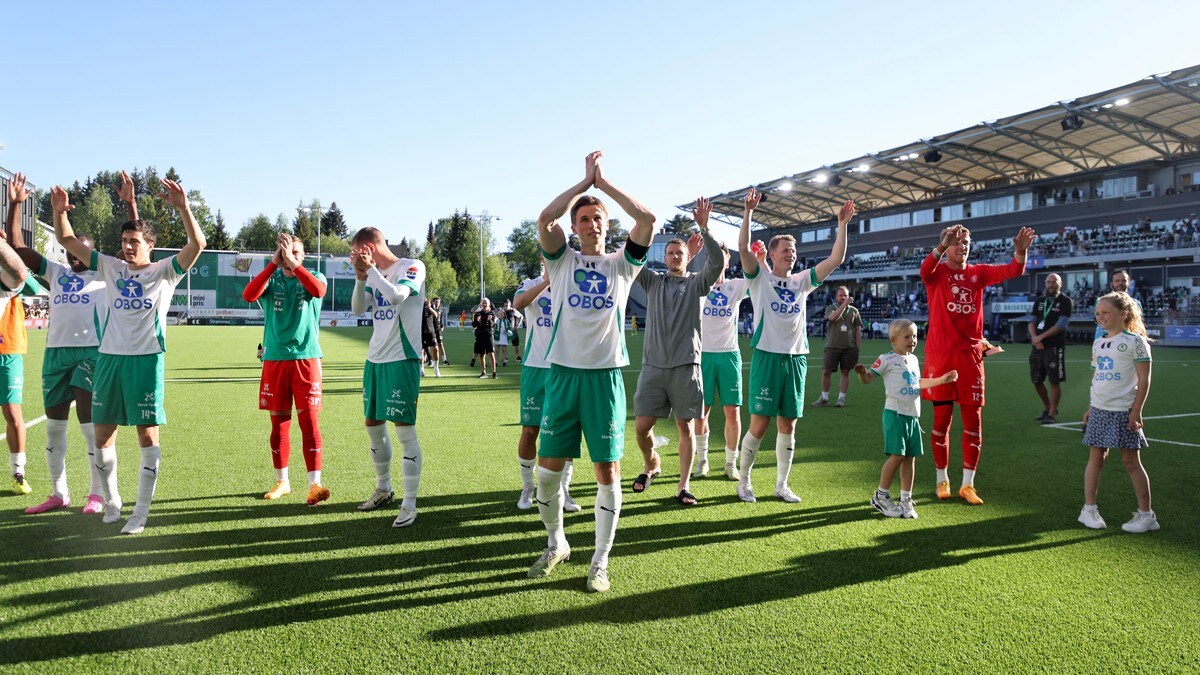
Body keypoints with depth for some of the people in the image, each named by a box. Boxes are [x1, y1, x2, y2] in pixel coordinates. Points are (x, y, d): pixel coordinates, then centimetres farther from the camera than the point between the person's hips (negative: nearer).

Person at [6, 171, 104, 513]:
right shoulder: (55, 272, 17)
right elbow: (18, 247, 14)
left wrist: (129, 203, -13)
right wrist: (14, 204, 7)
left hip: (91, 351, -5)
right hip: (56, 352, 5)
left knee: (90, 424, -4)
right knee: (54, 426, 10)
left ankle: (97, 494, 7)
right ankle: (59, 493, 20)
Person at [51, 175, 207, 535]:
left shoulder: (164, 271, 0)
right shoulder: (111, 267, 12)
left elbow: (197, 244, -15)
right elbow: (67, 240, 14)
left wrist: (183, 207, -29)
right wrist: (59, 212, -5)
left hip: (146, 359, -4)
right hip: (109, 357, 5)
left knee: (147, 436, -1)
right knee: (102, 435, 9)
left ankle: (141, 512, 8)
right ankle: (111, 501, 27)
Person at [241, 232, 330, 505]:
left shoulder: (313, 277, 5)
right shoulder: (271, 279, 8)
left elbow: (318, 290, -20)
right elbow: (248, 295, -13)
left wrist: (293, 264, -21)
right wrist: (274, 263, -17)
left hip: (306, 358, -2)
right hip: (275, 359, 2)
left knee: (310, 421, -7)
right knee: (279, 422, 9)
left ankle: (314, 484, -7)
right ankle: (282, 481, 21)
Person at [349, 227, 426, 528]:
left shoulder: (411, 266, -9)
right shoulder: (374, 274, 12)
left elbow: (396, 297, -25)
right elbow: (358, 309, 4)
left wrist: (369, 268, -17)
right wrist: (360, 277, -9)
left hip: (402, 359, -8)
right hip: (375, 359, 8)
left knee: (404, 429, -7)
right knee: (373, 425, 15)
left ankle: (409, 504, 0)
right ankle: (383, 488, 32)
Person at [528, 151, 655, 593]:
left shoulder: (622, 264, 8)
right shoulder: (562, 261, 8)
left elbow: (648, 220, -5)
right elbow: (545, 217, -10)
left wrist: (605, 184, 1)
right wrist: (586, 180, -3)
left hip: (606, 376, 0)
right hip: (563, 373, 1)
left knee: (607, 471, 2)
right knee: (548, 467, 4)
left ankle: (600, 562, 15)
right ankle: (555, 544, 28)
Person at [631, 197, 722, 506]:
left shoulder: (696, 282, 8)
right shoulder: (653, 281, 13)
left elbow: (717, 262, -10)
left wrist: (703, 228, -17)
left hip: (686, 365, -1)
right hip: (653, 364, 2)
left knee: (686, 426, 1)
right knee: (641, 426, 0)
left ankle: (684, 484, 12)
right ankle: (651, 464, 29)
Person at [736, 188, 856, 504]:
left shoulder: (802, 281, 13)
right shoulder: (760, 277, 2)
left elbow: (836, 258, 9)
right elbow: (743, 247, -14)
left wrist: (842, 224, 3)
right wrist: (748, 212, -19)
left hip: (796, 358, 4)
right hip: (767, 356, -4)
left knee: (788, 425, 8)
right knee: (759, 423, -3)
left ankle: (782, 484, 19)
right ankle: (744, 481, 13)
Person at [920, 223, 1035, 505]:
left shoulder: (977, 273, 9)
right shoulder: (936, 273, 0)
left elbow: (1011, 271, -4)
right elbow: (925, 268, -24)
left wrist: (1021, 251, -24)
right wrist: (943, 245, -40)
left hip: (970, 355, 3)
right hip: (940, 354, -3)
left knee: (974, 421, 4)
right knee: (942, 419, 5)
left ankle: (967, 484, 14)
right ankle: (942, 480, 20)